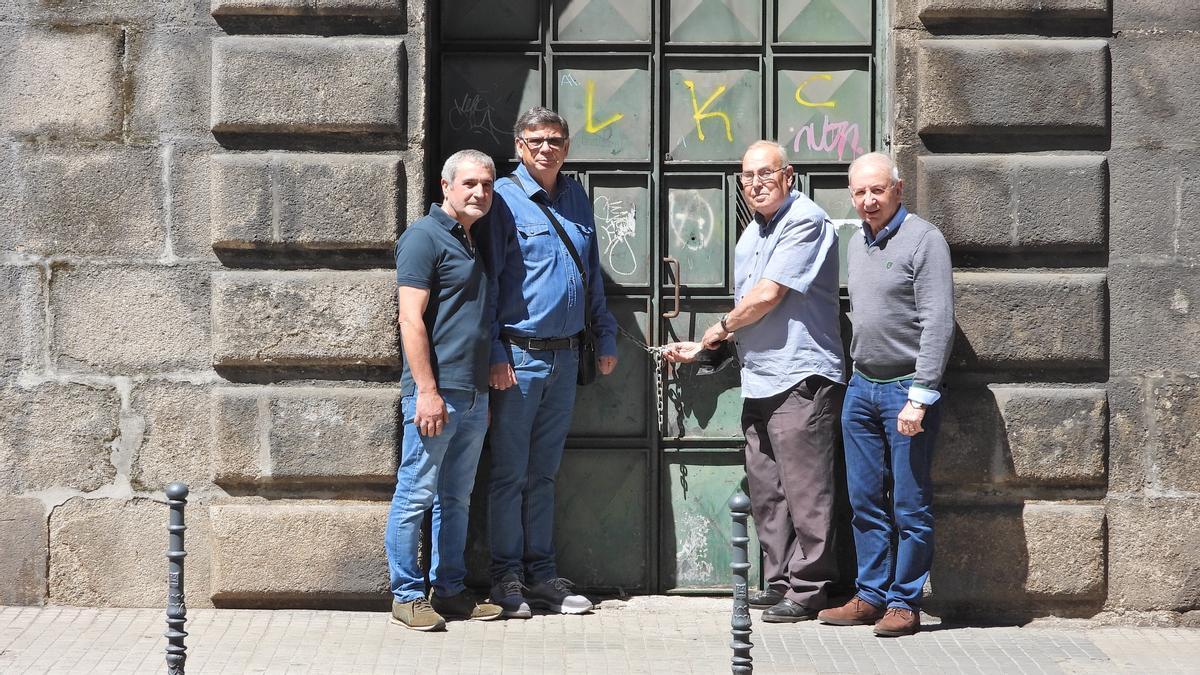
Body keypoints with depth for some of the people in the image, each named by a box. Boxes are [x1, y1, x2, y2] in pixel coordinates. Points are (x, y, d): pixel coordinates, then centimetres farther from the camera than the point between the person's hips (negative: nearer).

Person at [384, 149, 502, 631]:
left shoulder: (472, 245, 19)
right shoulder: (425, 237, -7)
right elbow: (411, 320, -14)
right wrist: (427, 391, -19)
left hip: (473, 397, 9)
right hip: (436, 392, -9)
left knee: (456, 499, 13)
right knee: (416, 497, -2)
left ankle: (450, 591, 20)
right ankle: (407, 596, 4)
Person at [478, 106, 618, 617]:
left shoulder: (576, 197, 11)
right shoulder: (504, 198, -7)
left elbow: (593, 273, 20)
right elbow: (488, 280, -10)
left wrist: (606, 335, 15)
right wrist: (495, 354, -14)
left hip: (565, 354, 6)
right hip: (518, 354, -6)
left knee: (544, 472, 12)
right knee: (510, 473, 1)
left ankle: (541, 575, 19)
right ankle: (507, 577, 9)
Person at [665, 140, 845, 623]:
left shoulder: (806, 221, -10)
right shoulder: (750, 236, 20)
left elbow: (767, 295, -15)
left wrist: (722, 326, 1)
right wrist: (702, 348, 21)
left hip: (801, 378, -9)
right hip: (759, 381, 9)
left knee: (804, 490, -5)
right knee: (766, 491, 11)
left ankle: (808, 588, 1)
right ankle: (779, 581, 19)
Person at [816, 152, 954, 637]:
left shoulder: (923, 240, -9)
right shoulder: (857, 245, 14)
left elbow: (939, 324, -14)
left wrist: (919, 396, -18)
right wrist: (856, 377, 16)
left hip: (906, 389, -7)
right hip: (861, 387, 7)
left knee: (910, 505, 0)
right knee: (865, 502, 10)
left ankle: (905, 602, 7)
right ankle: (871, 596, 18)